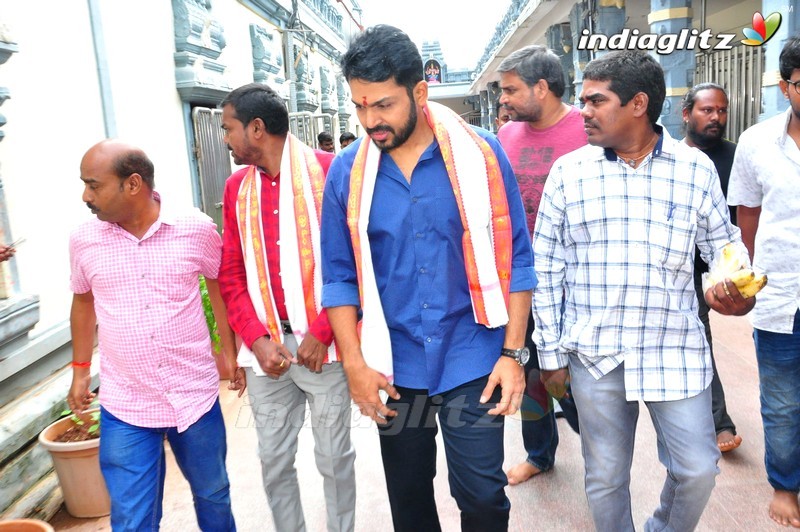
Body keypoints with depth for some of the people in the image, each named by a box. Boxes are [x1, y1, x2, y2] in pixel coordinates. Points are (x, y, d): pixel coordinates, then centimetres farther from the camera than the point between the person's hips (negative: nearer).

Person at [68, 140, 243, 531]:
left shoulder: (197, 229, -10)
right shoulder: (83, 240, -4)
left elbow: (220, 287, 5)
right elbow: (83, 301, 12)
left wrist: (229, 353, 6)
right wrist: (80, 370, 15)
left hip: (196, 396, 0)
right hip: (124, 408, 1)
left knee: (213, 494, 19)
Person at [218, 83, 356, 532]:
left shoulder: (329, 171, -7)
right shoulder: (237, 187, 8)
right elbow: (231, 273, 8)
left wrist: (321, 333, -12)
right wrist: (258, 338, -5)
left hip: (323, 342, -4)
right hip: (266, 344, 4)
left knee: (334, 456, 9)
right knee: (274, 459, 15)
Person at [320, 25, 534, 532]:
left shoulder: (480, 153, -7)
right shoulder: (347, 171, -3)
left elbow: (515, 259, -4)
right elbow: (339, 276, 2)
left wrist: (513, 353, -8)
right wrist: (355, 363, -4)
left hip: (472, 361, -2)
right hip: (393, 366, 2)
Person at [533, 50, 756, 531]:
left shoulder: (696, 169, -1)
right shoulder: (569, 171, -2)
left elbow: (724, 244, 11)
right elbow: (547, 269, 1)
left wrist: (736, 288, -13)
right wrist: (551, 352, 2)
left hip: (675, 350, 1)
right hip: (594, 353, 0)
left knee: (697, 469, 9)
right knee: (606, 477, 12)